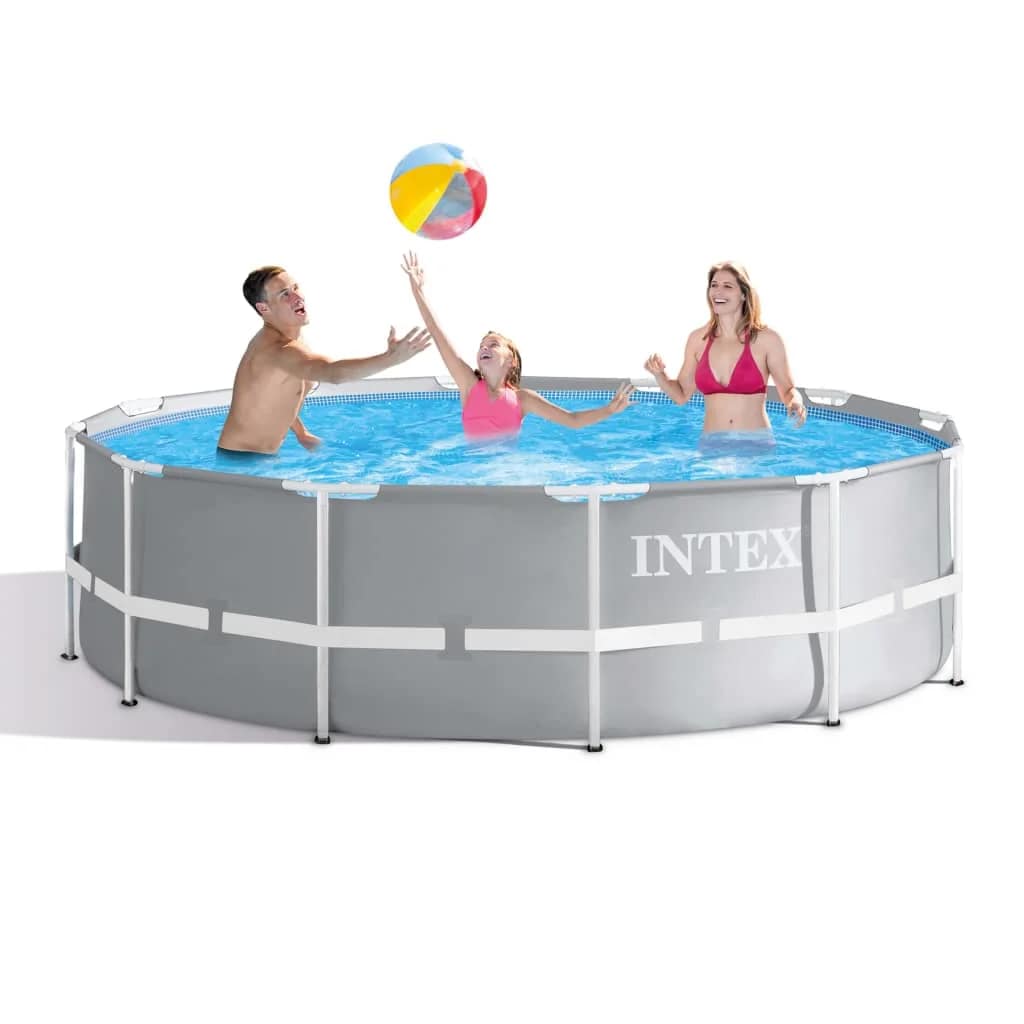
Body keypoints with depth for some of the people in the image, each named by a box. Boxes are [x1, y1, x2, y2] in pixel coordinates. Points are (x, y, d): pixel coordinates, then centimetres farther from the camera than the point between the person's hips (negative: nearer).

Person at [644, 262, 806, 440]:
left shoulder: (766, 339, -4)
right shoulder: (698, 339, 5)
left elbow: (787, 390, 5)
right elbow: (681, 395, 13)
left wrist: (795, 403, -16)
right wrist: (659, 375, -4)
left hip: (756, 445, -3)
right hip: (712, 445, 3)